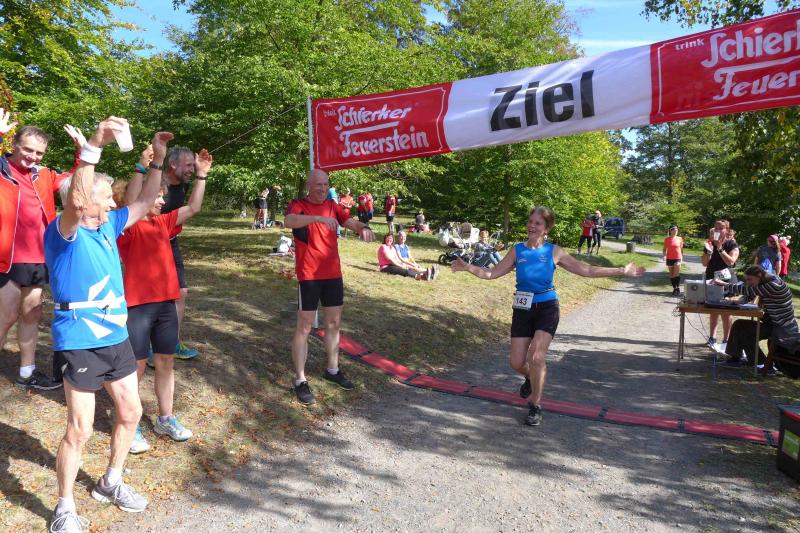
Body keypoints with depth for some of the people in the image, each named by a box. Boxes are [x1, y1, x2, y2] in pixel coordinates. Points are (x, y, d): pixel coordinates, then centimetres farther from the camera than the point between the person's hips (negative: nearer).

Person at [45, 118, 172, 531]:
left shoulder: (108, 225, 6)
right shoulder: (63, 232, -15)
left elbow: (145, 202, 15)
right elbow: (74, 202, -37)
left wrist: (158, 159, 6)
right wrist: (93, 147, -47)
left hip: (116, 337, 8)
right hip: (80, 343, -7)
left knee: (130, 412, 16)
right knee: (79, 431, 0)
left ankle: (110, 483, 37)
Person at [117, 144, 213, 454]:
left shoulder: (163, 223, 12)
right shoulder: (128, 226, -7)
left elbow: (193, 208, 11)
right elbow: (129, 205, -28)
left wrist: (201, 175, 4)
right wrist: (142, 167, -35)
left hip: (166, 302, 6)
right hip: (137, 304, -6)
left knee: (165, 362, 13)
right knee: (136, 366, 2)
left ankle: (165, 419, 26)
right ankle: (130, 426, 15)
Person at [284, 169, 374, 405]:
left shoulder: (333, 207, 9)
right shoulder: (298, 205, -6)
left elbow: (351, 222, -3)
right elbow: (289, 221, -28)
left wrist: (363, 228, -27)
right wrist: (318, 217, -43)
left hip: (333, 274, 6)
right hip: (309, 276, -6)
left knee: (334, 323, 15)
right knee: (304, 327, 0)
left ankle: (333, 370, 32)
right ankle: (300, 380, 9)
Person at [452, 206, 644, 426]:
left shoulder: (554, 251, 0)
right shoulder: (517, 250, 2)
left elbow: (586, 270, 3)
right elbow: (492, 273, 0)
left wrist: (622, 270, 0)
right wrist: (468, 267, -14)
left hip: (546, 309, -2)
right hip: (523, 309, 2)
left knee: (536, 357, -15)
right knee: (516, 363, 2)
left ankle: (535, 405, 9)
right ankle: (531, 378, 41)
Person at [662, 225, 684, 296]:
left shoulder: (679, 239, 1)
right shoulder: (667, 239, 0)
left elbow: (681, 249, 12)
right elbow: (664, 249, 5)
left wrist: (682, 257, 12)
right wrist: (664, 256, -9)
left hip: (677, 258, -1)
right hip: (669, 259, 1)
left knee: (676, 273, -14)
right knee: (671, 274, 7)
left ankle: (678, 288, -7)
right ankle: (674, 288, 18)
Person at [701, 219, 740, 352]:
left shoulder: (732, 244, -4)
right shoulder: (710, 243, 6)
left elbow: (730, 261, -17)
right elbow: (704, 263, 1)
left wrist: (720, 248, -21)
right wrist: (709, 251, -14)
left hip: (727, 281, -4)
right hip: (711, 280, 4)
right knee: (713, 310, 10)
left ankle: (725, 340, 8)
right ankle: (712, 338, 18)